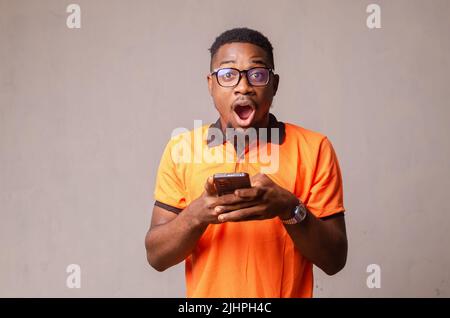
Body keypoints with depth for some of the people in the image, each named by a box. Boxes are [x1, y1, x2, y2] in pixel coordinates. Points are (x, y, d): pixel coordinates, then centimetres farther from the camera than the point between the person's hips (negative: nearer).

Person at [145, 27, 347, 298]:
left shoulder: (314, 148, -10)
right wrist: (197, 214, -24)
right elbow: (156, 256, -6)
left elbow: (335, 259, -10)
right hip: (205, 291, 1)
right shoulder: (181, 149, -5)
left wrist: (290, 209, -26)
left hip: (287, 293, -1)